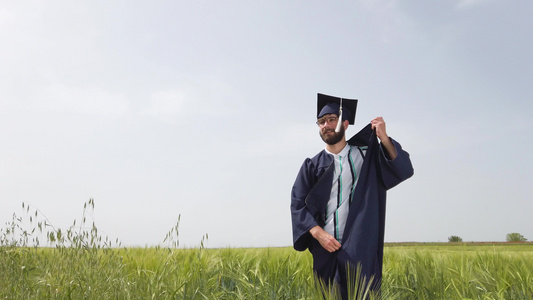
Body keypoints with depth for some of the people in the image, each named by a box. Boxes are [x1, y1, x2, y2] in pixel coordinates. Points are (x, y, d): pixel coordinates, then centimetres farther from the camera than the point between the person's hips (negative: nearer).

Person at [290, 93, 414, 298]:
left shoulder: (366, 155, 9)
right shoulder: (312, 166, 10)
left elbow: (403, 170, -2)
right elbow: (298, 204, 2)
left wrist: (384, 139, -15)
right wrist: (318, 233, -14)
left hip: (360, 248, -1)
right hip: (326, 247, 2)